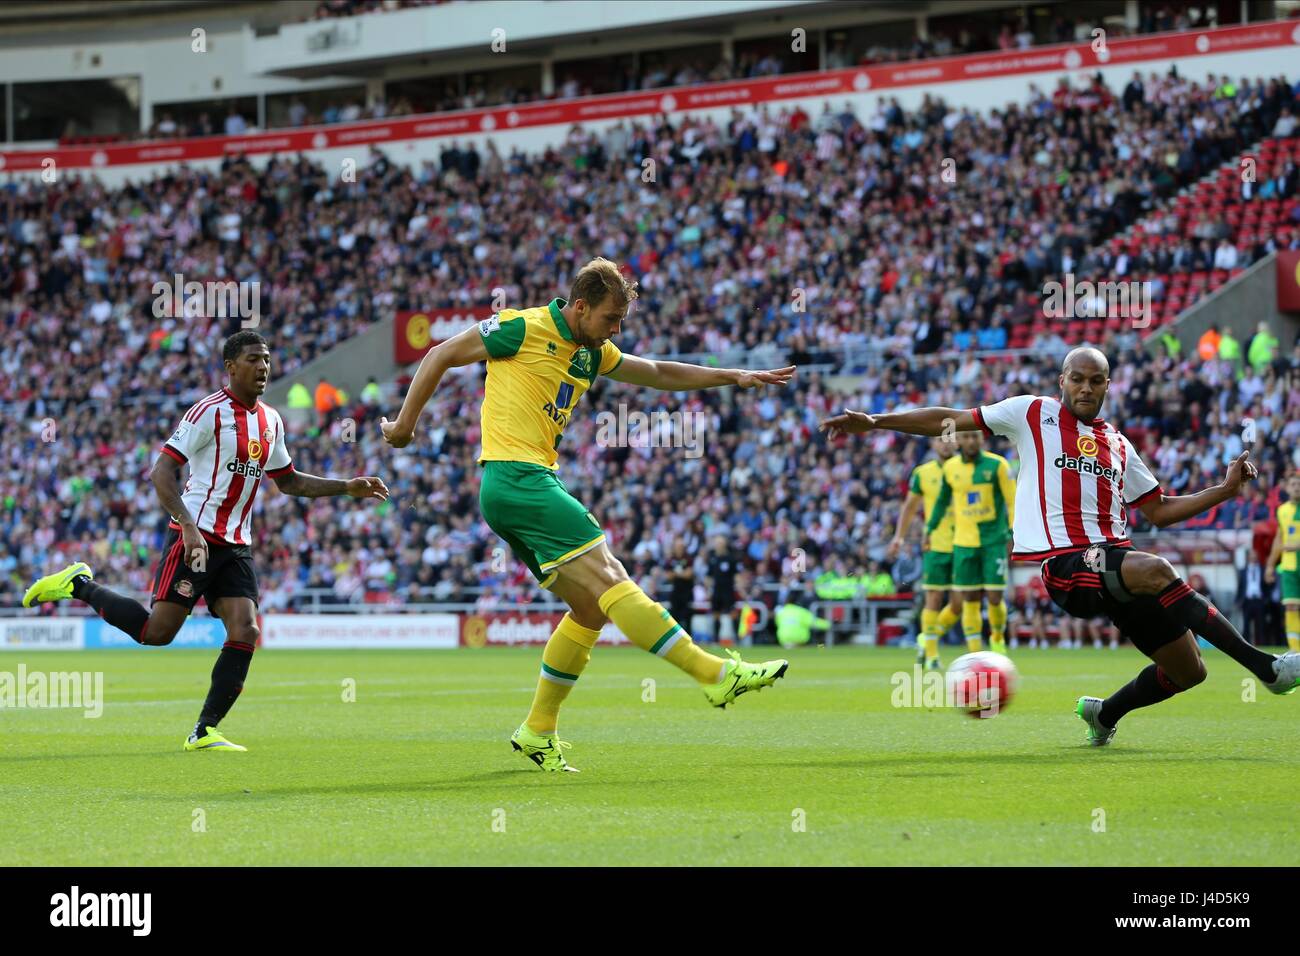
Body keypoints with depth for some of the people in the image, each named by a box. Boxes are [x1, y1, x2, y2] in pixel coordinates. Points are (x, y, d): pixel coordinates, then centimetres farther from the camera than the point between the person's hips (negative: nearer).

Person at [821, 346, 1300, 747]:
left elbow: (1159, 511, 25)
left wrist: (1224, 490, 15)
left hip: (1114, 559, 7)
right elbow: (951, 420, 9)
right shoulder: (1032, 414, 9)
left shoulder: (1118, 445, 21)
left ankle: (1106, 713, 30)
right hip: (1060, 562, -7)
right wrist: (875, 422, 3)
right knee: (1155, 570, -35)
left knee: (1187, 671, 1)